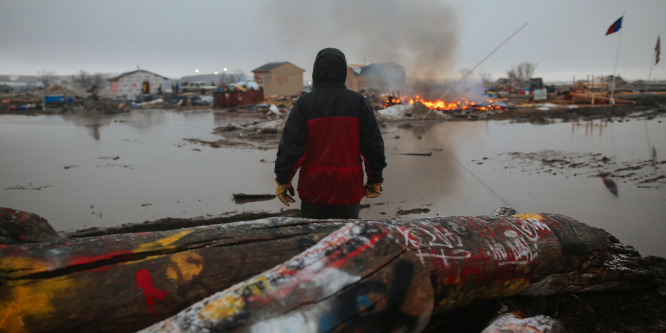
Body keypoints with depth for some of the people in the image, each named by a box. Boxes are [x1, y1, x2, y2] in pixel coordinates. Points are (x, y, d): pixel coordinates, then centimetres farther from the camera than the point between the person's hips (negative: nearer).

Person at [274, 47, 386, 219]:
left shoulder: (304, 103, -6)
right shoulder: (359, 102, -1)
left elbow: (290, 146, -8)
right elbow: (373, 146, 0)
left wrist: (283, 180, 3)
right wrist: (375, 180, 11)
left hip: (313, 189, -1)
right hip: (349, 190, 1)